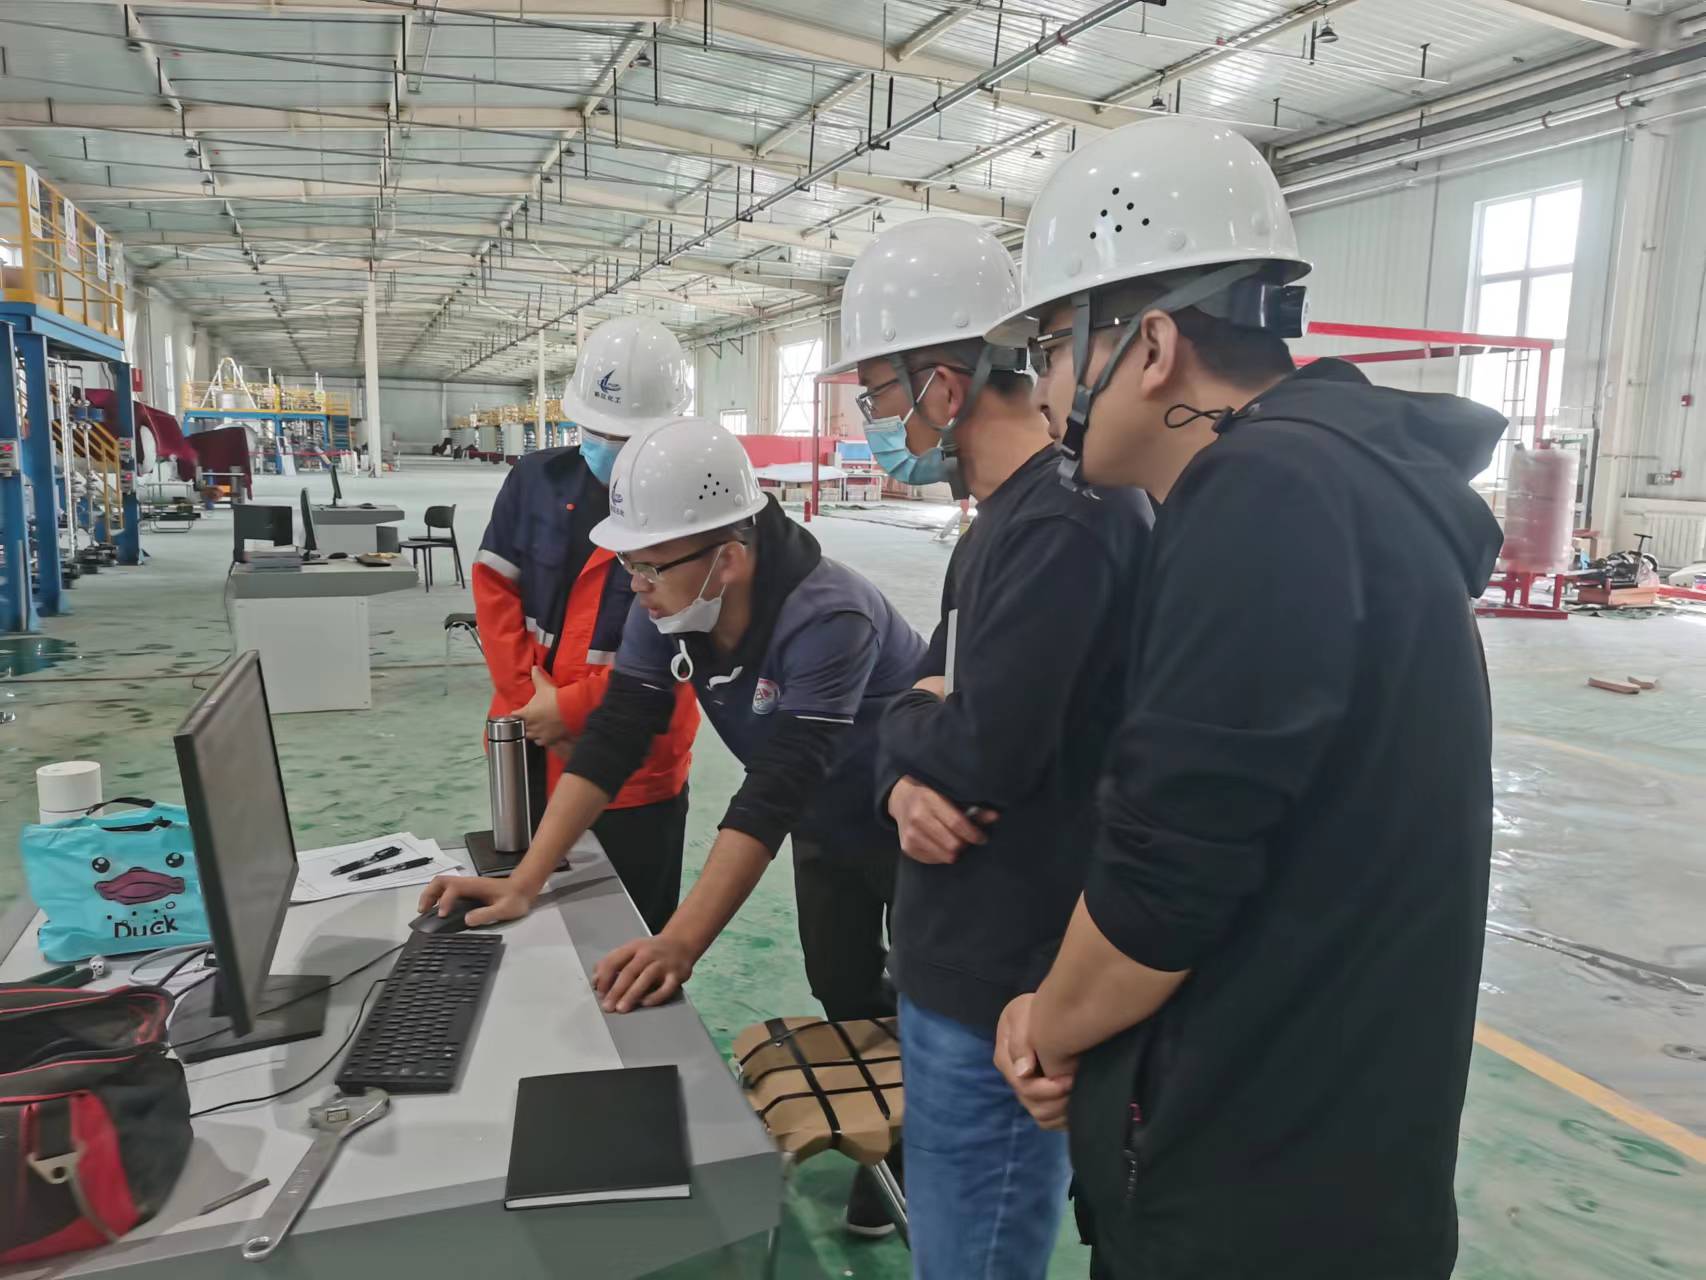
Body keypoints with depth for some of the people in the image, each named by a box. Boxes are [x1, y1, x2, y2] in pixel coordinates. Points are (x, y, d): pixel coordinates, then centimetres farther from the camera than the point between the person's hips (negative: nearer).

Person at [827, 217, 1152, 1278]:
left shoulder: (1069, 522, -22)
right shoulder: (1009, 519, 12)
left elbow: (990, 753, -29)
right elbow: (932, 705, 12)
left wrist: (909, 721, -7)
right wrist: (907, 782, -10)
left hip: (1003, 989, -10)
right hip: (963, 960, 10)